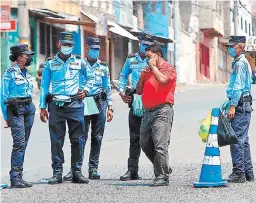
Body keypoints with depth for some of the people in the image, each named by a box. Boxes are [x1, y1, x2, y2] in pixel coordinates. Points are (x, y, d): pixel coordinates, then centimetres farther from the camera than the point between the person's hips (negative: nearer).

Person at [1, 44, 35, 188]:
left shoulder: (27, 74, 15)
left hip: (29, 108, 7)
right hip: (15, 110, -7)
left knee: (24, 144, 6)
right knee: (19, 143, -14)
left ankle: (19, 177, 9)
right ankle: (15, 178, -14)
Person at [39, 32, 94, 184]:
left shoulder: (79, 62, 11)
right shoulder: (50, 64, 9)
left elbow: (90, 78, 23)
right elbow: (44, 86, 10)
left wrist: (85, 90, 4)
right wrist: (43, 107, 5)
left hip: (75, 104, 0)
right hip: (56, 105, 0)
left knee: (78, 139, -2)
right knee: (56, 140, -1)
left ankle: (77, 171, 4)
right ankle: (57, 173, 3)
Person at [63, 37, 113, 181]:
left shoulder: (103, 67, 13)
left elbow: (108, 88, 14)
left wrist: (110, 107, 8)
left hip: (100, 104, 3)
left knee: (97, 137, 3)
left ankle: (93, 169, 8)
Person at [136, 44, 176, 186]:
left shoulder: (168, 68, 0)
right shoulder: (149, 70, 23)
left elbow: (162, 79, -22)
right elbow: (139, 91, 24)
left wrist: (153, 66, -7)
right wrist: (142, 76, 9)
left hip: (162, 110, -9)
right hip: (148, 111, 9)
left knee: (160, 145, -13)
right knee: (145, 144, 9)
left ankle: (162, 177, -10)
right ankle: (164, 168, 23)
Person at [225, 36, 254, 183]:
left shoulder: (240, 64, -13)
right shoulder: (244, 62, 19)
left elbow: (238, 87, -19)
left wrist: (233, 106, -20)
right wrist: (230, 102, 23)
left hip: (240, 105, -10)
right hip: (245, 105, 10)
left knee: (237, 139, -10)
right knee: (243, 140, 12)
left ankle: (239, 173, -10)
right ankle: (248, 173, 14)